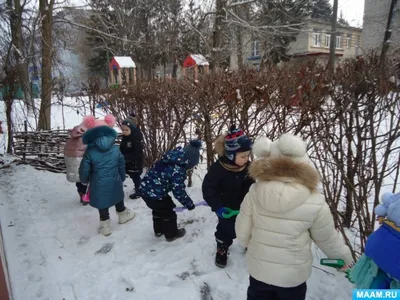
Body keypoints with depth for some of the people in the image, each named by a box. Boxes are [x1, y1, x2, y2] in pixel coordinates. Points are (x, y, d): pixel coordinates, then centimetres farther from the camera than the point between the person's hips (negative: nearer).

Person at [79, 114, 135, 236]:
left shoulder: (90, 152, -15)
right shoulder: (115, 148, -5)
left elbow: (84, 169, -9)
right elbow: (122, 165, 4)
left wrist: (84, 180, 12)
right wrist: (122, 178, 20)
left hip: (99, 185, -3)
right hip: (115, 182, 3)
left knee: (102, 205, 12)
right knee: (118, 201, 26)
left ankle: (105, 226, 23)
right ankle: (123, 215, 47)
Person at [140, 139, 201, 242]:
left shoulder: (170, 158, 4)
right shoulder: (178, 171, -24)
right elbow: (179, 192, -19)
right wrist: (189, 204, -3)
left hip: (145, 189, 9)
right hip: (155, 194, -9)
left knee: (158, 209, 30)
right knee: (169, 212, 14)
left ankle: (159, 230, 48)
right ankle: (172, 234, 32)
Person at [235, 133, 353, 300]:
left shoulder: (255, 192, -19)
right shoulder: (314, 202, -23)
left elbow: (242, 232, -9)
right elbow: (327, 238, -7)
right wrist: (345, 255, 15)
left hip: (258, 270, 2)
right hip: (293, 275, -1)